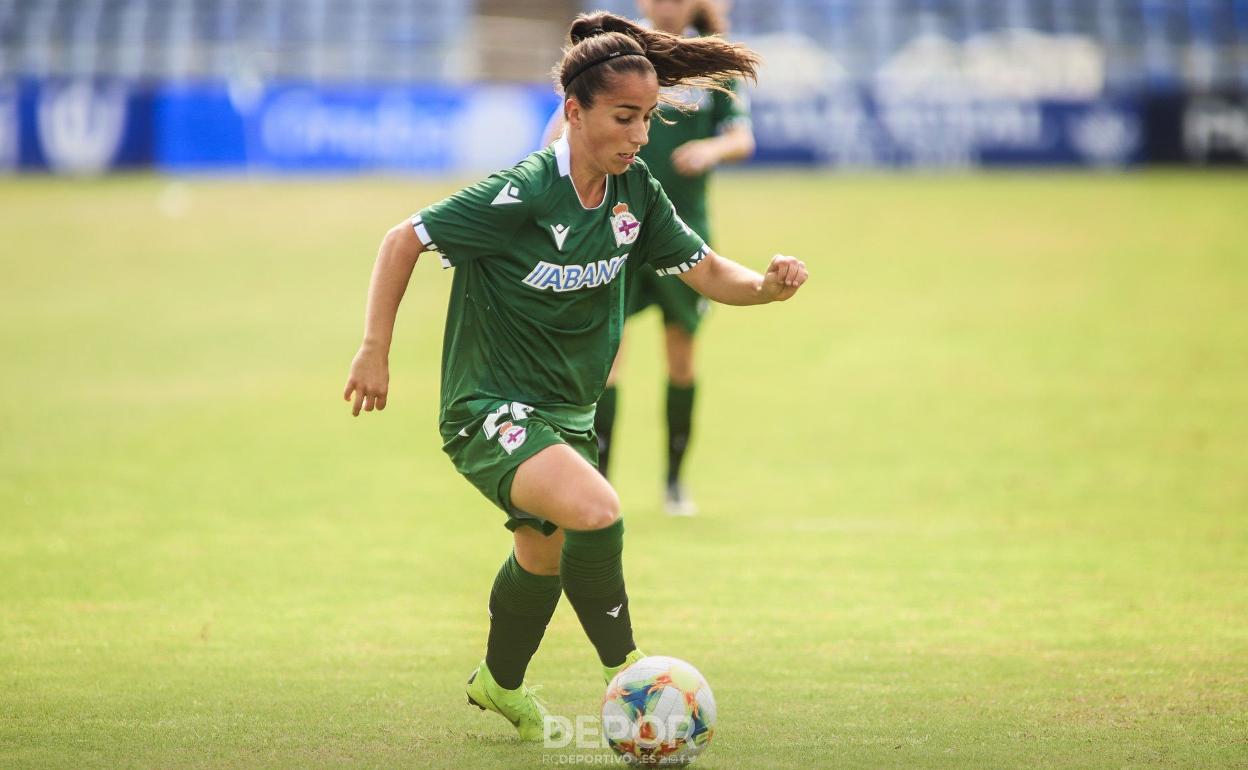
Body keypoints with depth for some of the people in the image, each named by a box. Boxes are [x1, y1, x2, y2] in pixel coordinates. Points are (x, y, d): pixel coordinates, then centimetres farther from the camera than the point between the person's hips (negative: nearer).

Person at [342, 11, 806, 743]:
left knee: (545, 555, 27)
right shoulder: (522, 195, -24)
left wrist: (766, 285, -22)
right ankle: (624, 668, -16)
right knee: (593, 508, -33)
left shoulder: (634, 191, -5)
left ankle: (500, 683, 53)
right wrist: (375, 353, -16)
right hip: (489, 409, -8)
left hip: (567, 413, 8)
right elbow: (404, 240, -14)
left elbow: (707, 272, 0)